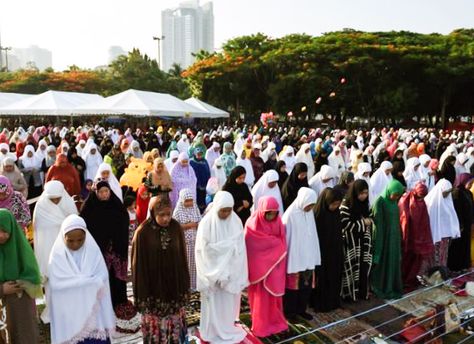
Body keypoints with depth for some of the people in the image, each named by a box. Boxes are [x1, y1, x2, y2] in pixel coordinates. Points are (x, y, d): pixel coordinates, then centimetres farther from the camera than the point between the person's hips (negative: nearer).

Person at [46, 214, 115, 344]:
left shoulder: (93, 250, -4)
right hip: (68, 313, -1)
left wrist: (77, 281, -22)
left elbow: (102, 277, -7)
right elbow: (57, 283, -16)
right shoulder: (58, 255, -8)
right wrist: (90, 281, -17)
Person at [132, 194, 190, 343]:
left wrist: (184, 287, 4)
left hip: (174, 287, 3)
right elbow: (139, 266, -9)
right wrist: (142, 295, -8)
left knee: (175, 325, 16)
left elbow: (182, 258, 2)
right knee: (156, 328, 11)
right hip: (153, 289, -3)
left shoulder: (176, 228, -5)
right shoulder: (143, 233, -15)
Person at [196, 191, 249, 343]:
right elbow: (205, 248, -16)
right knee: (215, 304, 11)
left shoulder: (236, 221, -5)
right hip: (214, 271, -3)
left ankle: (227, 329, 37)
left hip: (231, 271, 4)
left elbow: (240, 248, -2)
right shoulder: (207, 223, -16)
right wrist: (228, 245, -15)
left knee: (229, 302, 16)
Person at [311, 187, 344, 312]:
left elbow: (338, 233, 8)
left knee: (334, 277, 16)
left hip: (334, 253, 6)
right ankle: (320, 304, 23)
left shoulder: (336, 212, -2)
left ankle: (333, 302, 33)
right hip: (321, 254, -6)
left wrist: (339, 251, 12)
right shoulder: (317, 214, -22)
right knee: (322, 279, 7)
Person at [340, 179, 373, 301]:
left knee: (364, 267, 9)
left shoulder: (364, 204, 6)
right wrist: (363, 223, -14)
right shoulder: (346, 205, -17)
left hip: (362, 242, 6)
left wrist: (369, 221, 1)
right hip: (351, 243, -6)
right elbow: (346, 224, -20)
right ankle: (350, 293, 17)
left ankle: (362, 292, 22)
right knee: (352, 267, 3)